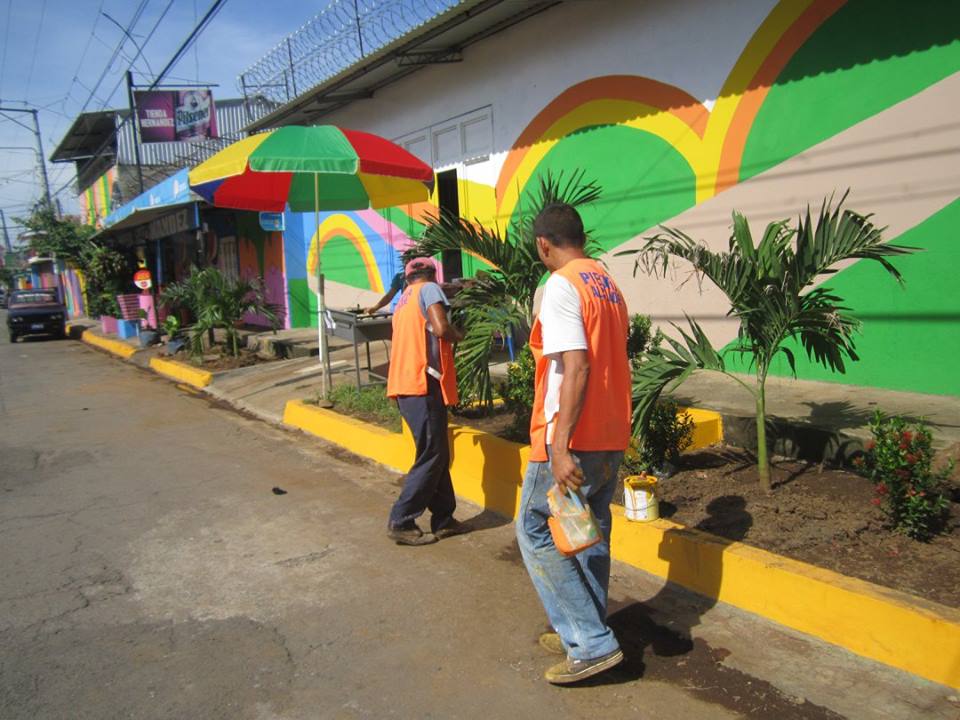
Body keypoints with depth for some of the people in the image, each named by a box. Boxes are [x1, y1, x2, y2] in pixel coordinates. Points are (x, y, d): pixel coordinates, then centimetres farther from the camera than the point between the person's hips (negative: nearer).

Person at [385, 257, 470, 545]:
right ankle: (401, 522, 0)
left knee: (438, 454, 13)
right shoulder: (428, 289, -1)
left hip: (405, 385, 9)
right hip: (423, 384, -9)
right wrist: (459, 336, 3)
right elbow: (441, 328, -17)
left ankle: (443, 519, 19)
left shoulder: (404, 299, 24)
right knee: (432, 456, -3)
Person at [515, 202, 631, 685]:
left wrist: (560, 447, -26)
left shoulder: (561, 286, -14)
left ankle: (590, 644, 6)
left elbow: (576, 367, -24)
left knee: (534, 532, 4)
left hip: (572, 440, -9)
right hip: (611, 437, 9)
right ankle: (586, 635, 30)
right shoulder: (608, 285, 13)